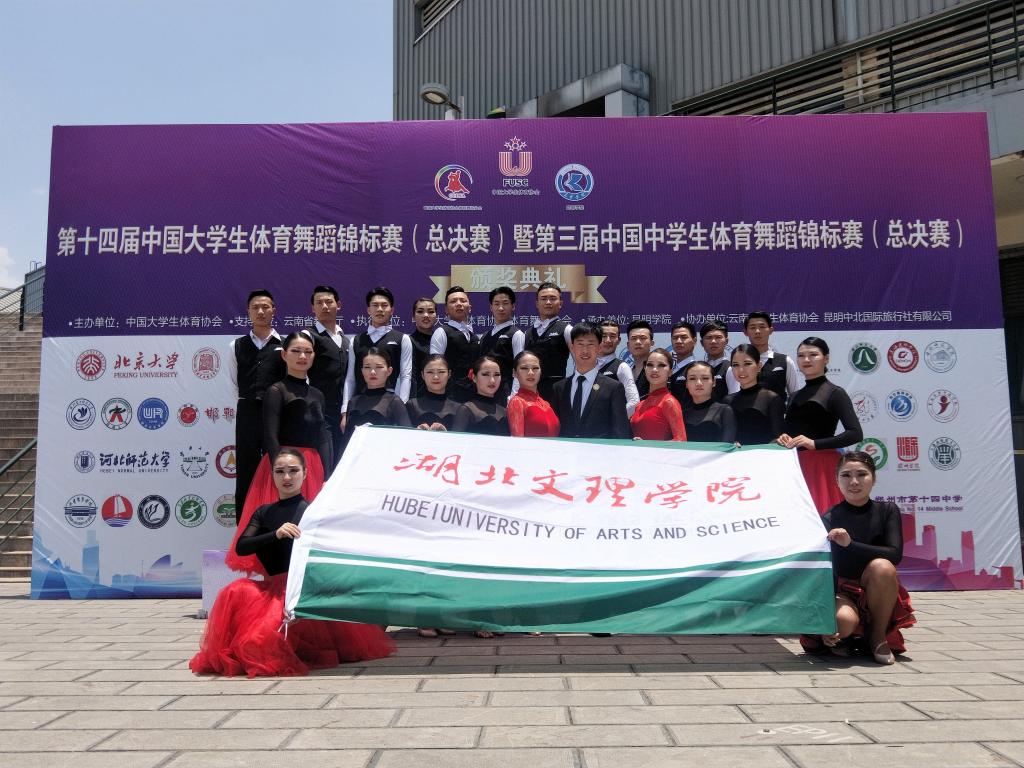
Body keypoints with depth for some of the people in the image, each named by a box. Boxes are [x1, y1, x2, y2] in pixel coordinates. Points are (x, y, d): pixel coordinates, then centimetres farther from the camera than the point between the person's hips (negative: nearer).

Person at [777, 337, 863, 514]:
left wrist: (814, 443, -19)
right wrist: (783, 439, -1)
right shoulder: (794, 397, 17)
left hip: (823, 466, -5)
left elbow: (855, 434, -12)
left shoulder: (834, 393, -1)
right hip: (795, 465, 5)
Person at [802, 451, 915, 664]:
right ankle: (843, 637, 4)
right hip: (841, 592, -2)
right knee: (842, 620, -36)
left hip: (875, 593, 2)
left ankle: (878, 636, -9)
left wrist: (850, 544, -30)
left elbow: (895, 554, -17)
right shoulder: (829, 519, -8)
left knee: (882, 566, -31)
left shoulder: (887, 511, -3)